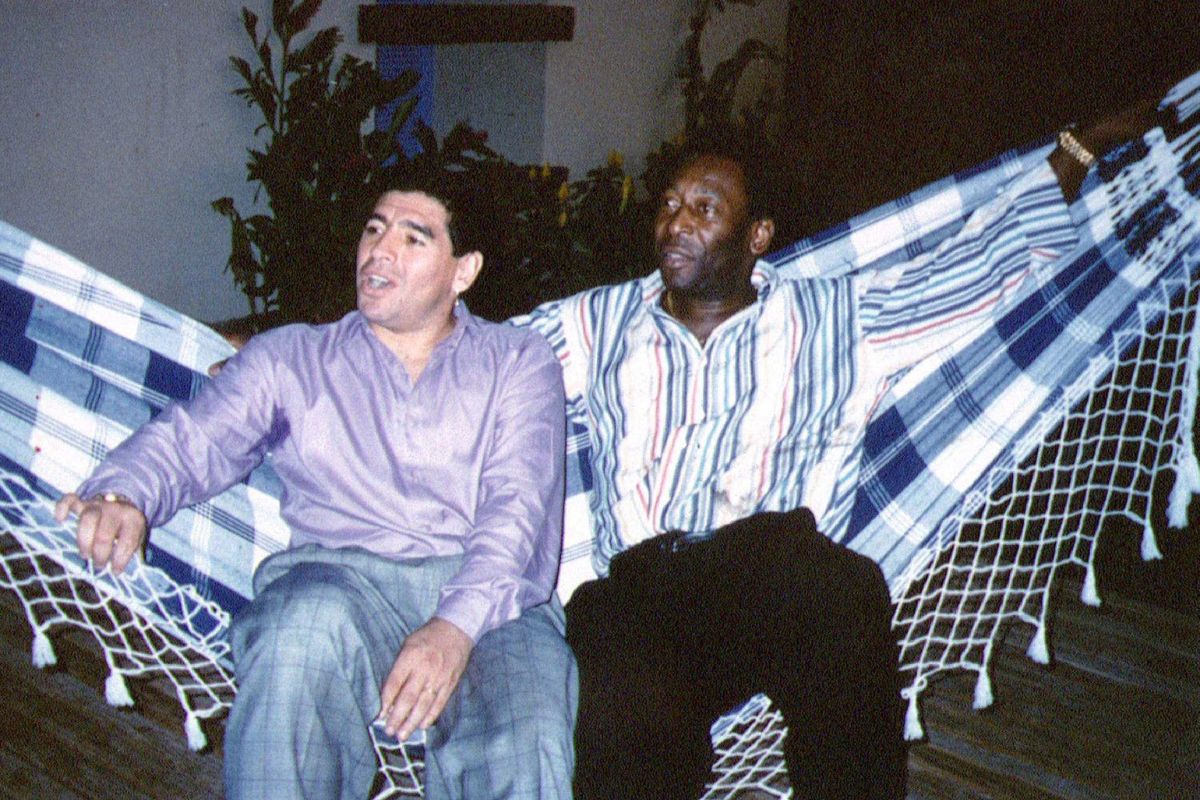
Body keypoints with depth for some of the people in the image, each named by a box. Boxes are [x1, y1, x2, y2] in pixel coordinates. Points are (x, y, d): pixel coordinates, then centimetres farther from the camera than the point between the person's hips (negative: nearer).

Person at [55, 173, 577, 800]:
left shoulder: (519, 362, 17)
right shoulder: (290, 359, 22)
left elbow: (519, 504, 2)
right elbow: (190, 438, 9)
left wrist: (456, 626, -17)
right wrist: (122, 495, -17)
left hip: (490, 600, -1)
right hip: (338, 577, 1)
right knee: (311, 619, -36)